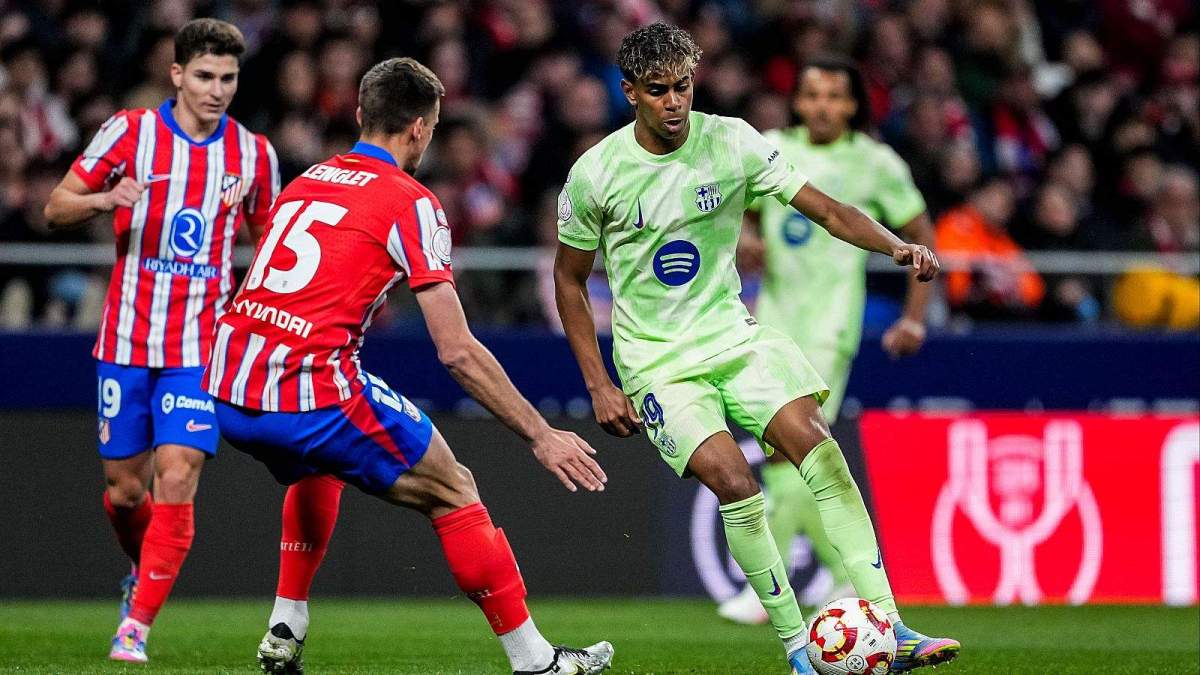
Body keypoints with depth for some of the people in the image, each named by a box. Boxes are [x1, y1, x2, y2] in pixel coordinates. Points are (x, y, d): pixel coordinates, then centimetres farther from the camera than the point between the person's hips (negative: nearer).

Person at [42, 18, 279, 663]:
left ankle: (137, 624, -8)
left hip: (201, 347, 0)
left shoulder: (254, 153, 2)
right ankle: (144, 573, 38)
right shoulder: (130, 131, -3)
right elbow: (56, 208, 0)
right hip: (127, 338, 0)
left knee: (177, 481, -15)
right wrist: (104, 199, -21)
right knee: (124, 490, 6)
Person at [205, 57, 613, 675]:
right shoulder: (410, 202, -2)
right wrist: (540, 436, 1)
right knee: (453, 492, 8)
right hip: (311, 393, -7)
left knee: (318, 468, 38)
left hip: (227, 392, 7)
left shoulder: (306, 181, 19)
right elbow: (457, 352, -6)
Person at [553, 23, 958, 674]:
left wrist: (895, 246, -24)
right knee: (733, 481, -23)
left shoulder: (730, 142, -5)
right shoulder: (595, 173, -8)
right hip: (656, 360, -2)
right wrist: (599, 386, -2)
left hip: (733, 334, 2)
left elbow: (825, 209, -6)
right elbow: (569, 280, 4)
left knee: (815, 443, -21)